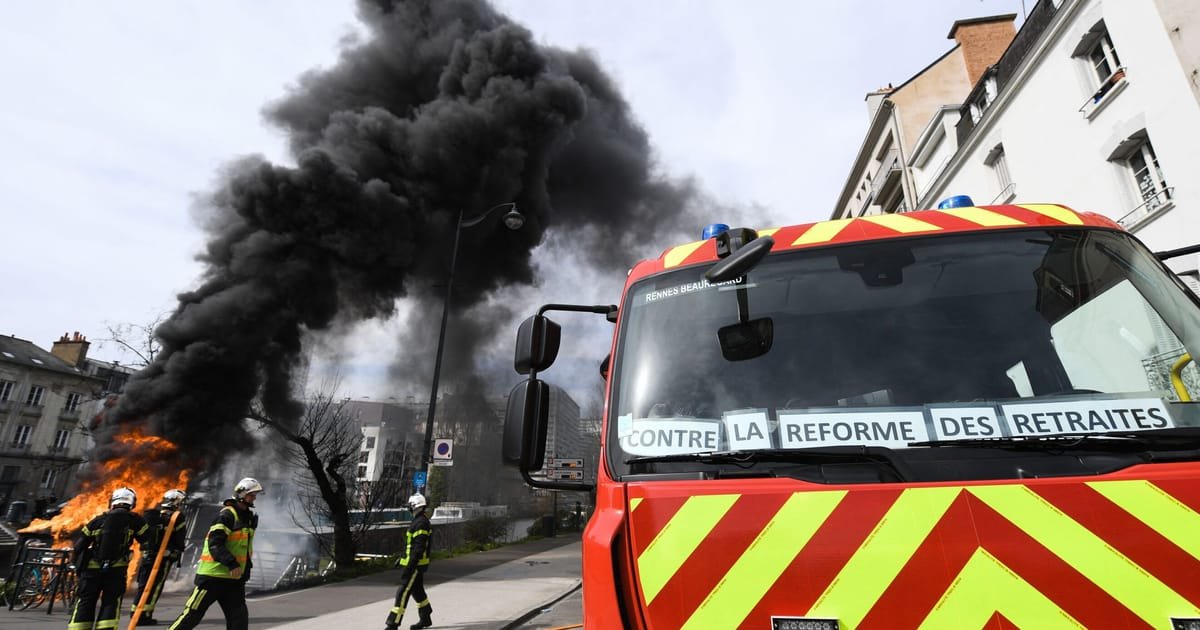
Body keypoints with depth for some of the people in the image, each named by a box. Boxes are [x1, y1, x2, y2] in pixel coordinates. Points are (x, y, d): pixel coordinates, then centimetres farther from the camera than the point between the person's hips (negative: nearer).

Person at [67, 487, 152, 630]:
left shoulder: (97, 520, 9)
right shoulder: (135, 520, 2)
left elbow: (80, 545, 12)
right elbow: (147, 542, 6)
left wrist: (77, 563, 27)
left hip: (92, 568, 2)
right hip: (116, 569, -2)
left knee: (85, 603, 11)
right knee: (110, 602, 6)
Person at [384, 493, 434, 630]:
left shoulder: (421, 523, -21)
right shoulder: (419, 521, 13)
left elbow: (418, 548, -24)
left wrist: (409, 568, -25)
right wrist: (404, 560, 24)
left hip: (416, 564, -10)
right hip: (416, 563, 10)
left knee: (403, 592, -6)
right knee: (417, 590, 18)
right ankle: (426, 619, 29)